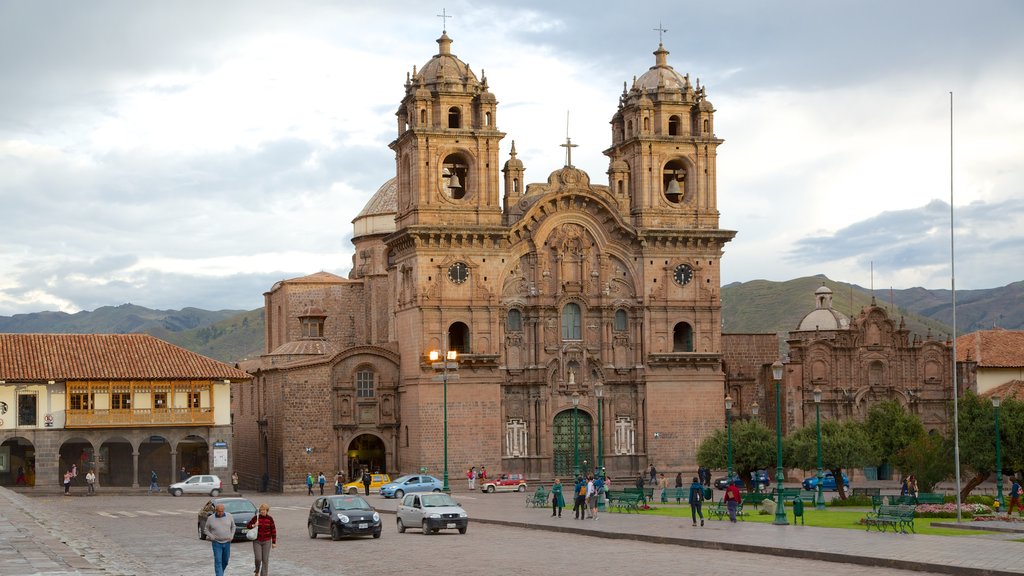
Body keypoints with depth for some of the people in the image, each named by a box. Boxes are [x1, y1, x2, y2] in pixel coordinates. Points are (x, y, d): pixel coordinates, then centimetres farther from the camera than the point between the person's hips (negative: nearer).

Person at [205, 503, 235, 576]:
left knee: (225, 561, 13)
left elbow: (233, 526, 11)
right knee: (218, 562, -10)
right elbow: (207, 530, 2)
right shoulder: (210, 518, -8)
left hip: (227, 542, 3)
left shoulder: (228, 516, -3)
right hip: (216, 543, -3)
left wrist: (231, 536, -2)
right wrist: (212, 537, -14)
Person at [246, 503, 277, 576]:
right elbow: (248, 526, 2)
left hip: (266, 541, 0)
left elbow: (273, 531, -1)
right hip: (257, 541, 0)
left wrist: (274, 542, -4)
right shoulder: (256, 517, -6)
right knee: (258, 558, -10)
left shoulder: (270, 518, -6)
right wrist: (253, 525, -19)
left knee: (265, 560, -2)